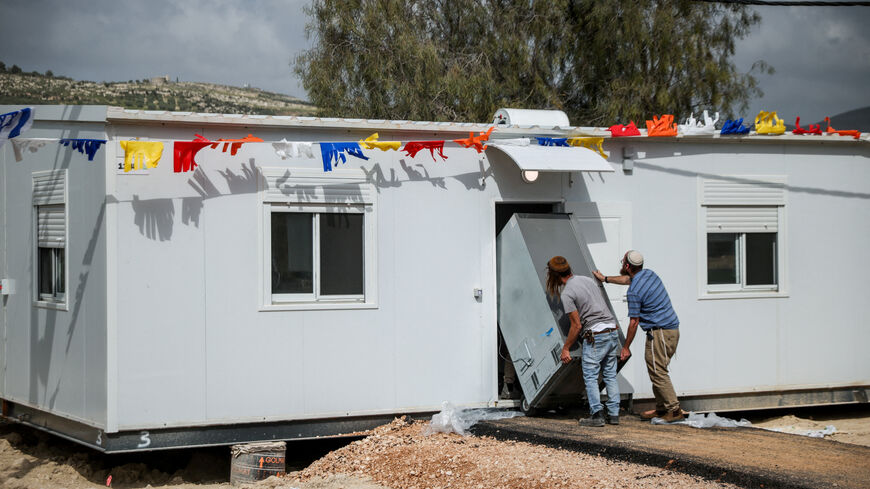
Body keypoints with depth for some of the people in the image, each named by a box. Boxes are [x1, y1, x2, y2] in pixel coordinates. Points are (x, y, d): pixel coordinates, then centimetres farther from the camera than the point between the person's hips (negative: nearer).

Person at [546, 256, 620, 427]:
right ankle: (614, 414, 10)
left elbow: (577, 325, -9)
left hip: (595, 335, -8)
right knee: (610, 376, 11)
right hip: (613, 330, 8)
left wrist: (565, 348, -2)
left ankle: (597, 415, -5)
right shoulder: (588, 280, 14)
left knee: (590, 376, 0)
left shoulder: (567, 293, -9)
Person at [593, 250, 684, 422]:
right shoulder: (649, 274, 9)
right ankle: (661, 408, 18)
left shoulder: (634, 292, -17)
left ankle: (675, 410, -7)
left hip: (660, 333, -10)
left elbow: (633, 322, -12)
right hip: (673, 330, 10)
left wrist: (626, 347, -2)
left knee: (658, 373, -6)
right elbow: (628, 279, 31)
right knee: (658, 371, 15)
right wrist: (605, 279, 43)